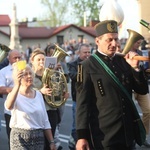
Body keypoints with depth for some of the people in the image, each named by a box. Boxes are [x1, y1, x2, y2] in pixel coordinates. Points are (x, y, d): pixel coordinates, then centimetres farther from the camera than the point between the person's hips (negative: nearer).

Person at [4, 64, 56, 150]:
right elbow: (8, 106, -35)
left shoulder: (38, 95, 8)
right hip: (20, 139, -5)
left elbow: (45, 121, 12)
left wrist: (51, 142, 8)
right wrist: (17, 85, -47)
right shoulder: (15, 94, -8)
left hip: (38, 138, 5)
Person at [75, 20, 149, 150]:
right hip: (104, 136, -5)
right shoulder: (88, 66, -6)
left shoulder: (123, 61, 10)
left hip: (128, 133, 5)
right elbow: (83, 102, -10)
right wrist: (82, 136, -16)